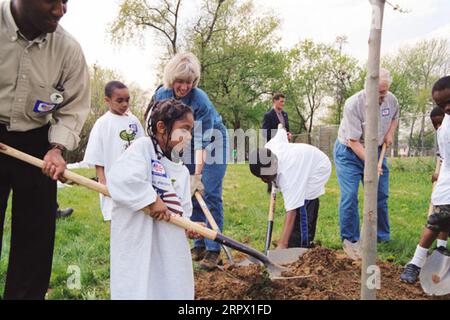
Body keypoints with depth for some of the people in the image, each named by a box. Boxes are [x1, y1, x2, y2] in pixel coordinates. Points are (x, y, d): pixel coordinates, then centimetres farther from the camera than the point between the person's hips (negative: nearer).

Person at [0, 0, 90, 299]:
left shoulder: (68, 49, -8)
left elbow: (74, 108, -1)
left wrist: (57, 148, -16)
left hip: (37, 144, 2)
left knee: (36, 230, 9)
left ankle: (27, 294, 27)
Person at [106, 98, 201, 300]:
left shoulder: (182, 170, 16)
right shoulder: (143, 147, -8)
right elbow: (120, 178, -25)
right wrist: (151, 200, -19)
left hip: (172, 247, 7)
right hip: (139, 243, -7)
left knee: (176, 291, 12)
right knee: (141, 290, -3)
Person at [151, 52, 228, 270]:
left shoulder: (200, 101, -30)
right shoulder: (162, 95, -13)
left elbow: (202, 142, -31)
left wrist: (197, 175, -33)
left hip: (212, 142, -5)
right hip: (187, 145, 6)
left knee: (210, 194, -10)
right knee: (190, 194, 4)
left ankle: (213, 249, -4)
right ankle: (199, 244, 15)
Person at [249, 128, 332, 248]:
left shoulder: (287, 174, -45)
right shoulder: (267, 149, -22)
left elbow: (291, 211, -49)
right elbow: (281, 131, 0)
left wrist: (282, 245, -54)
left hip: (318, 168, -9)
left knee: (301, 208, -23)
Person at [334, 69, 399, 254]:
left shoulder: (391, 100, -7)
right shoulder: (353, 104, -26)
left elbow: (395, 117, 19)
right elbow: (353, 141, -26)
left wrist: (390, 133, -2)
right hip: (349, 152, -5)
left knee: (380, 195, 8)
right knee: (349, 196, -12)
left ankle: (383, 237, 25)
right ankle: (350, 239, 2)